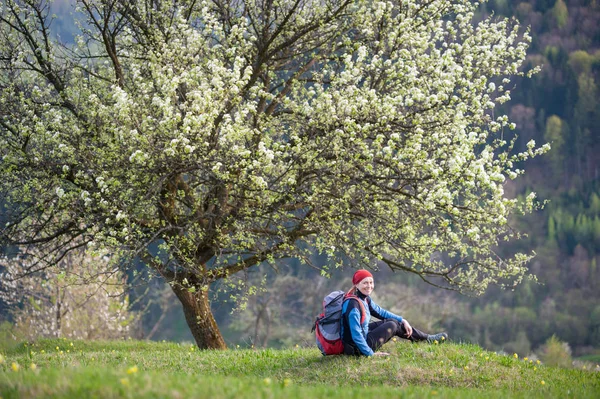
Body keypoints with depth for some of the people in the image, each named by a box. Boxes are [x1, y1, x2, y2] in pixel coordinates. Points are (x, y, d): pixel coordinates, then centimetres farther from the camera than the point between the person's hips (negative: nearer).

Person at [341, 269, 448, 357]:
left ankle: (427, 338, 28)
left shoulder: (365, 299, 0)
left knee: (393, 321, 12)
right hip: (356, 348, -9)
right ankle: (428, 339, 22)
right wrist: (371, 354, -25)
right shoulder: (353, 305, -29)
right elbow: (356, 335, -31)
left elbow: (380, 312, 16)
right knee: (392, 325, 0)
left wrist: (402, 321, 13)